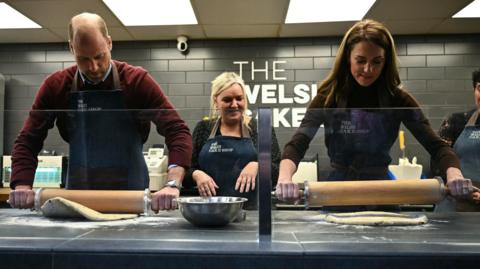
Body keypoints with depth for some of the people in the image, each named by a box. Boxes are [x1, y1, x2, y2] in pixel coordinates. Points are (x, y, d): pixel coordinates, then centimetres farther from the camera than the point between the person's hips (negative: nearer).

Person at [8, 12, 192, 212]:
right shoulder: (56, 85, -2)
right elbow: (28, 141, 2)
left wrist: (173, 185, -29)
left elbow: (177, 131, -16)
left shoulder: (137, 80, -10)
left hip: (131, 195, -2)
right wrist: (23, 186, -14)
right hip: (77, 191, 2)